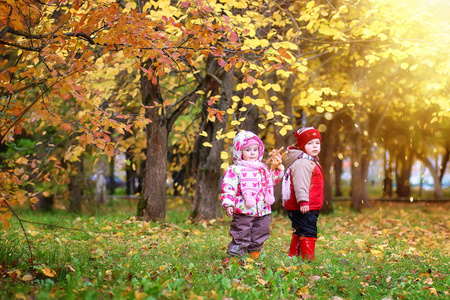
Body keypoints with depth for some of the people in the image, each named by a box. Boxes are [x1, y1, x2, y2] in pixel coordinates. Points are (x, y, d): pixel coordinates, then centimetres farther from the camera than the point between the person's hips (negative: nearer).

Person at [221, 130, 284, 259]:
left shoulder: (262, 169, 14)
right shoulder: (234, 170, -7)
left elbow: (272, 180, 29)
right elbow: (228, 187, -11)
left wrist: (278, 168, 16)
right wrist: (228, 204, -20)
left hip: (263, 211, 6)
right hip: (243, 211, -6)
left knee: (260, 235, 15)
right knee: (241, 235, -2)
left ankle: (255, 252, 29)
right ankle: (235, 254, 7)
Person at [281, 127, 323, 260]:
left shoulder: (311, 162, 21)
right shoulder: (302, 163, -15)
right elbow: (300, 184, -23)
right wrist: (303, 201, -30)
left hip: (310, 207, 11)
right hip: (303, 208, -11)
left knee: (299, 232, 17)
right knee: (308, 232, -9)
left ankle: (293, 256, 26)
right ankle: (308, 258, -7)